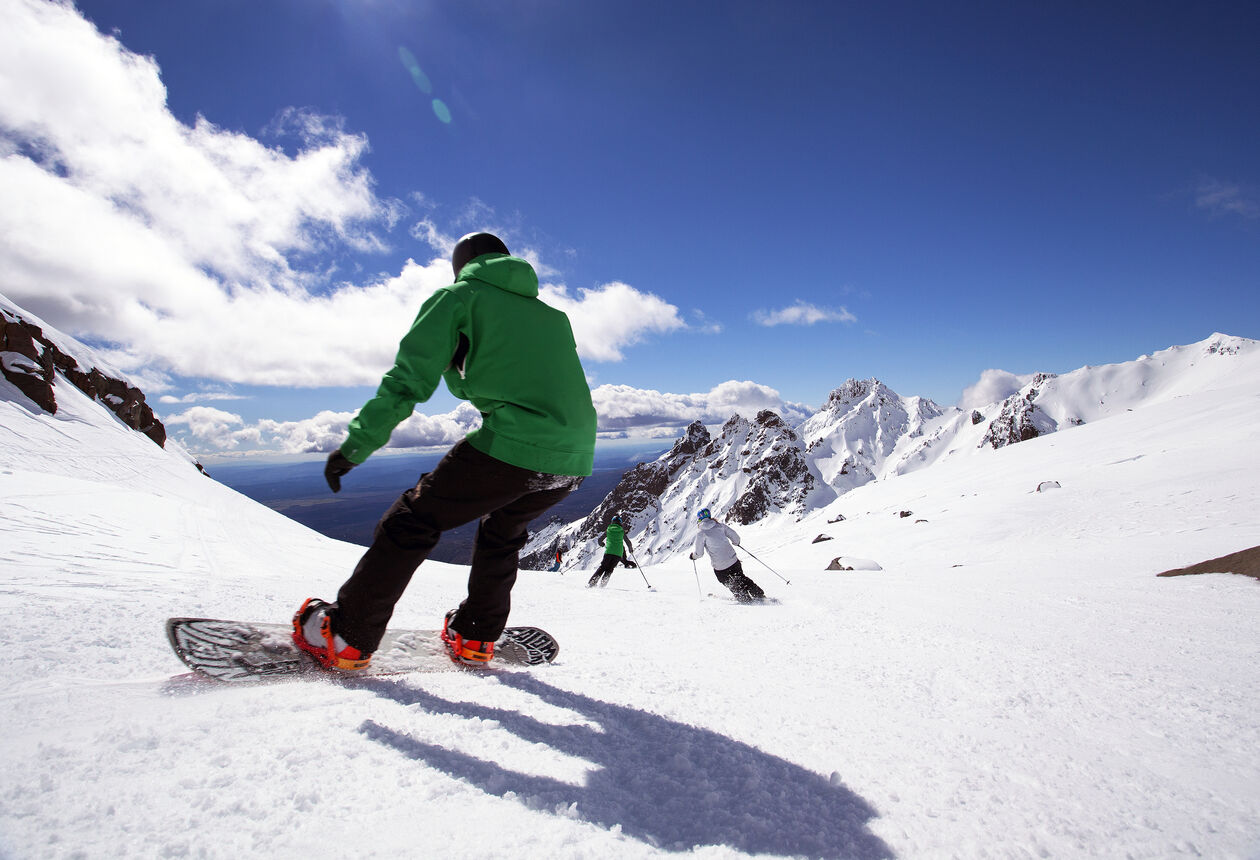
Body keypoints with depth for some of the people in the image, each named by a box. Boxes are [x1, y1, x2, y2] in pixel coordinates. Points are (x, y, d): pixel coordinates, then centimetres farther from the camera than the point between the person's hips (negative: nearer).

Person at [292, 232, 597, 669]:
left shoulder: (458, 296, 12)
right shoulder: (553, 315, 29)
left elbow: (409, 378, 2)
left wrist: (356, 444, 4)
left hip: (513, 447, -6)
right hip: (576, 458, 7)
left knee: (414, 521, 11)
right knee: (503, 528, 30)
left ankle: (347, 636, 19)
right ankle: (475, 637, 36)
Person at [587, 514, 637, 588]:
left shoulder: (608, 530, 9)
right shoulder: (622, 531, 7)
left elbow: (600, 540, 12)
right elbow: (628, 542, 9)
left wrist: (603, 544, 33)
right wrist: (631, 549, 29)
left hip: (608, 552, 0)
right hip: (618, 553, 0)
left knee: (602, 567, 10)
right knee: (609, 569, 12)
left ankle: (592, 582, 0)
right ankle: (602, 583, -1)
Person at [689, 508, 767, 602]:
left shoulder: (701, 534, -9)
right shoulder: (720, 525, 2)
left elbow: (699, 553, -4)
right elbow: (735, 536, 6)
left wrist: (692, 556, 18)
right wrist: (736, 542, 29)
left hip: (720, 568, -4)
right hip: (734, 561, 4)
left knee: (734, 586, 18)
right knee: (742, 580, 24)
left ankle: (747, 600, 20)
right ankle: (760, 595, 26)